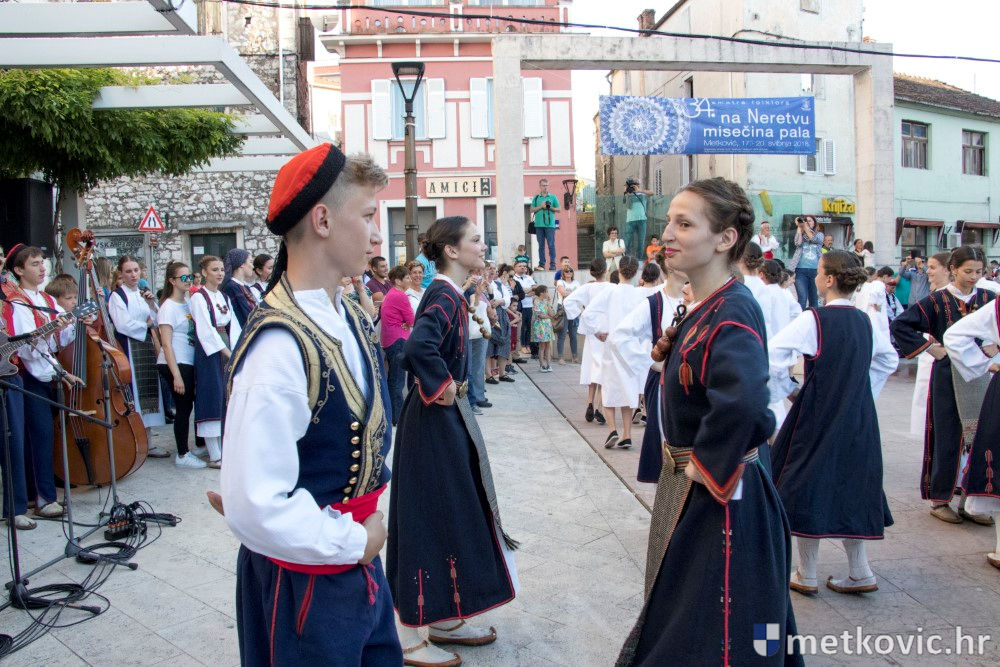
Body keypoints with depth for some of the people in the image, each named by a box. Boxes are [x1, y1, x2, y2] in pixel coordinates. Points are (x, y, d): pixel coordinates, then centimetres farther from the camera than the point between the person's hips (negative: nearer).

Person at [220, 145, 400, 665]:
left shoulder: (351, 319, 0)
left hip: (359, 562, 8)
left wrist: (368, 530, 6)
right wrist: (354, 541, -16)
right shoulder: (279, 344, -27)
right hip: (306, 580, -8)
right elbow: (255, 507, -30)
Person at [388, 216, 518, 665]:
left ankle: (444, 618, 31)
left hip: (447, 417, 10)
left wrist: (446, 387, 10)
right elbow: (417, 346, -36)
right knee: (431, 516, -1)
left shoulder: (448, 293, 11)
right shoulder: (446, 296, -18)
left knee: (454, 512, 17)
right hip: (436, 421, -10)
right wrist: (441, 388, -23)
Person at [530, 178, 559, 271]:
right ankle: (541, 264, 6)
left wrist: (550, 207, -8)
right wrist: (541, 206, -7)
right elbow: (532, 210, 6)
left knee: (551, 244, -6)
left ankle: (552, 264, -3)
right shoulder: (536, 198, 12)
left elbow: (558, 209, 8)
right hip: (539, 224, 2)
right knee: (541, 245, 3)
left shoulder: (553, 197, 9)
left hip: (550, 224, -1)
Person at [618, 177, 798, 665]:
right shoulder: (701, 308, 5)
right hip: (687, 490, 9)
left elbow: (744, 400, -42)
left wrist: (708, 465, -28)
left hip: (719, 499, -9)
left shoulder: (732, 313, -23)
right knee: (676, 623, 25)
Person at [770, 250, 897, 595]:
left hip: (818, 416, -6)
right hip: (859, 418, 6)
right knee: (849, 488, 16)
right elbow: (889, 359, 20)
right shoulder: (864, 321, 5)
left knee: (810, 488, 5)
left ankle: (806, 575, 15)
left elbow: (770, 355, -20)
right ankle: (859, 573, 20)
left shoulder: (813, 320, -15)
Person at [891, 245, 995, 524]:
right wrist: (931, 348, -11)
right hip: (948, 376, -4)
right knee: (947, 438, 2)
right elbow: (899, 325, -11)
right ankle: (939, 499, 14)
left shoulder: (988, 300, 4)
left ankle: (969, 500, 19)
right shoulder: (937, 301, -6)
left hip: (980, 377, 4)